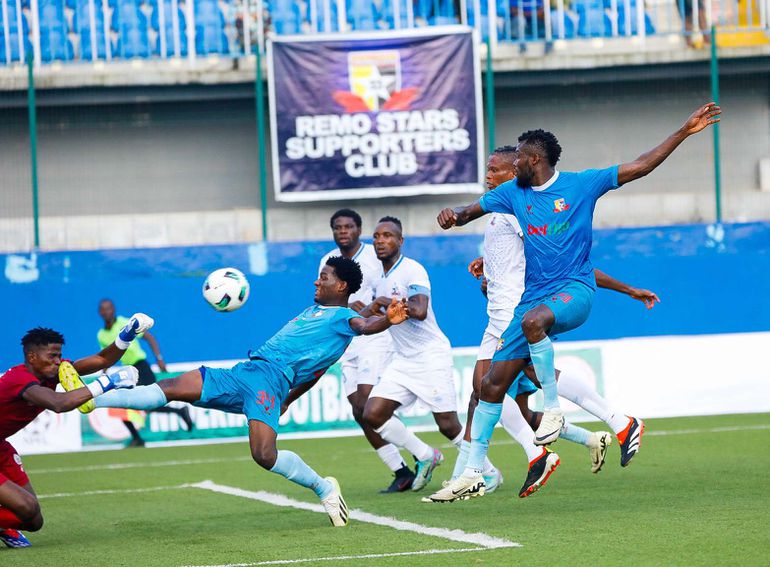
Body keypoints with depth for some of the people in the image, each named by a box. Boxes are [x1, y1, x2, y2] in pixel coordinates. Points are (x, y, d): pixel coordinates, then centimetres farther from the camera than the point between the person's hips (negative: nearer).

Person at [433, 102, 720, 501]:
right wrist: (453, 215, -9)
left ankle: (553, 409, -24)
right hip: (533, 298, 5)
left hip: (574, 290, -5)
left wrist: (684, 132, -5)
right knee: (492, 384, -3)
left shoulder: (581, 184, 0)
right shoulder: (512, 193, 11)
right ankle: (472, 473, 5)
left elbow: (640, 166, 0)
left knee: (533, 319, -39)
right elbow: (470, 211, 16)